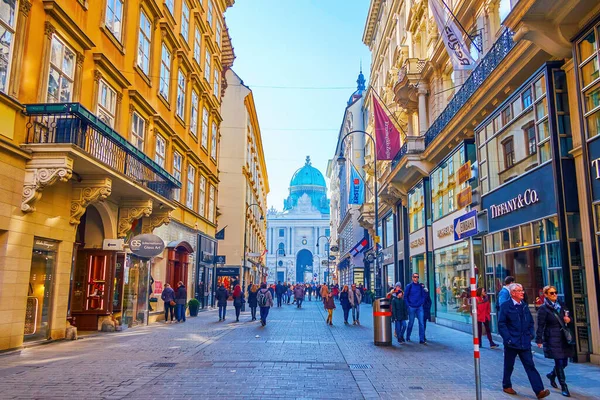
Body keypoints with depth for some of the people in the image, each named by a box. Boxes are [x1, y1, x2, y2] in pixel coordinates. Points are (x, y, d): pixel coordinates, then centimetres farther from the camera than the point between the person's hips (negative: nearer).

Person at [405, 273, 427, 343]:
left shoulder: (421, 286, 6)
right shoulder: (409, 286, -1)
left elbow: (425, 295, 5)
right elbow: (405, 296, 1)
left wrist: (423, 288, -9)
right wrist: (408, 304, -4)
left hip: (420, 307, 2)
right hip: (412, 307, -2)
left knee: (421, 323, -3)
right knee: (411, 323, 8)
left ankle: (422, 339, 0)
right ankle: (408, 337, 24)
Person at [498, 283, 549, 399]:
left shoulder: (524, 305, 9)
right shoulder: (505, 306, -9)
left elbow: (531, 322, 18)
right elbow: (501, 324, -11)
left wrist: (531, 334, 5)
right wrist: (508, 338, -16)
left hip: (525, 342, 4)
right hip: (511, 343, -4)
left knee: (530, 366, -1)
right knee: (509, 366, 9)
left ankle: (539, 391, -3)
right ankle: (506, 386, 26)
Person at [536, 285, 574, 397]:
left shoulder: (561, 306, 11)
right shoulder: (543, 309, -9)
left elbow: (567, 318, 22)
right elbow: (540, 326, -10)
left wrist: (568, 319, -2)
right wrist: (539, 340, -13)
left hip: (563, 337, 6)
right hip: (552, 339, -6)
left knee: (564, 362, 11)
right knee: (559, 362, -5)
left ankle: (552, 375, 38)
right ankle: (564, 387, 6)